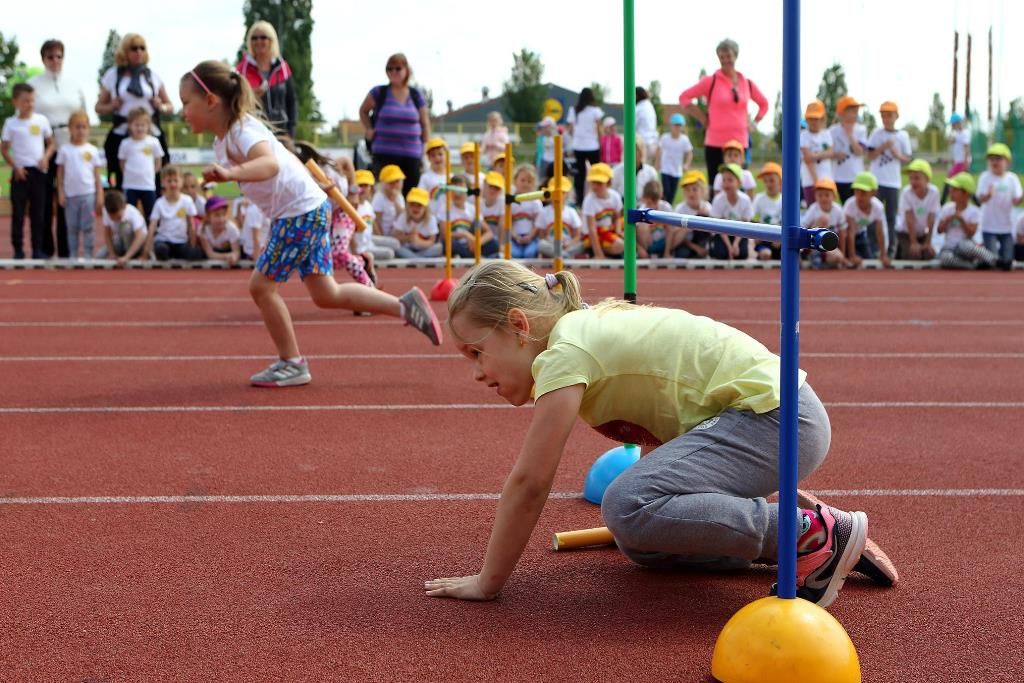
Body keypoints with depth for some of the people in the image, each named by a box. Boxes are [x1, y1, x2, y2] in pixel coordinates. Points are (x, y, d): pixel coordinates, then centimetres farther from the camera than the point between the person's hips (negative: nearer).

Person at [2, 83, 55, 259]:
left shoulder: (41, 120, 4)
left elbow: (50, 144, 10)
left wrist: (45, 158, -9)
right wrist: (15, 166, -9)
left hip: (38, 171, 2)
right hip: (20, 172, -1)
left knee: (38, 213, 5)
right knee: (18, 212, 1)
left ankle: (38, 249, 10)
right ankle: (18, 249, 6)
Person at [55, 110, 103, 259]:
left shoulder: (92, 150, 4)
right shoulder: (64, 149, 3)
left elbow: (96, 175, 4)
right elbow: (60, 173, 6)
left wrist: (99, 195, 0)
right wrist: (60, 193, -1)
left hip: (88, 194, -1)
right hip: (70, 194, 1)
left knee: (88, 227, 1)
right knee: (71, 227, 6)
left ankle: (88, 255, 5)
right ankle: (72, 256, 12)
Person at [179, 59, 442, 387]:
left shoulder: (242, 131, -22)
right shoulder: (222, 141, 8)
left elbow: (270, 164, -45)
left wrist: (231, 173, -60)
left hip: (303, 211, -10)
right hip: (305, 212, 10)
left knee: (262, 285, -2)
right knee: (325, 294, 14)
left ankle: (292, 363, 10)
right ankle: (405, 305, 18)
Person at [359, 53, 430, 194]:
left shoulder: (416, 96, 9)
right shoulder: (379, 93, 4)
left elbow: (425, 125, 14)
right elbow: (363, 111, 20)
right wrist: (369, 130, 5)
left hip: (411, 155, 2)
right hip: (384, 154, -2)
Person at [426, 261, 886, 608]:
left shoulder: (565, 352, -17)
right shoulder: (584, 331, 12)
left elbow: (529, 481, -17)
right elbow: (655, 433, 21)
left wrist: (487, 582, -9)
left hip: (776, 416, -10)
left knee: (629, 509, -27)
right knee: (642, 544, 12)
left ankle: (814, 534, -17)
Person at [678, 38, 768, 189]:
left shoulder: (747, 84, 10)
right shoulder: (711, 81, -1)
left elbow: (764, 104, 25)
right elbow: (684, 98, -1)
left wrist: (753, 123, 11)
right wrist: (703, 119, -4)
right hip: (716, 144, -3)